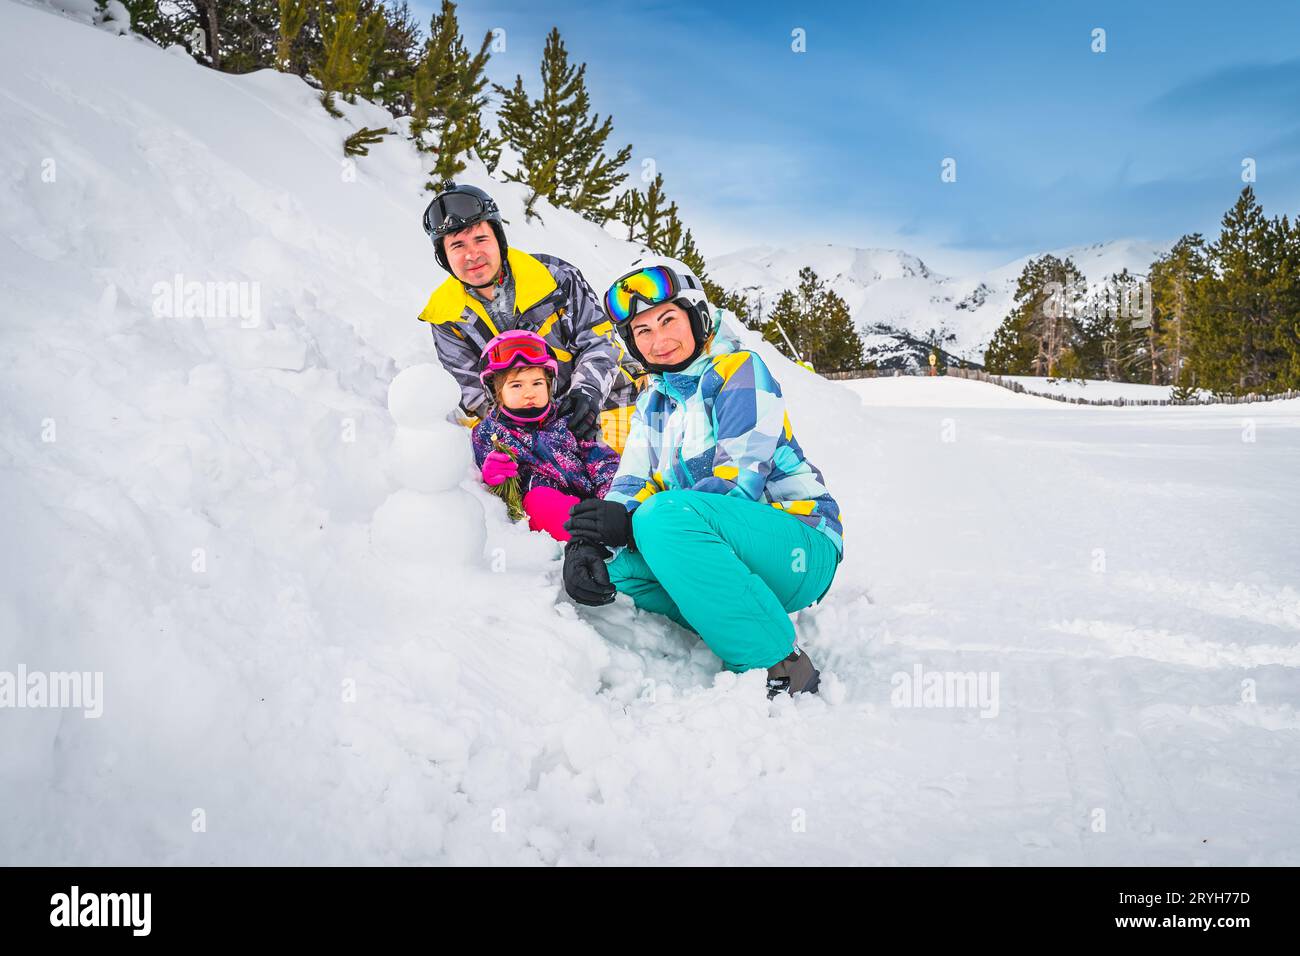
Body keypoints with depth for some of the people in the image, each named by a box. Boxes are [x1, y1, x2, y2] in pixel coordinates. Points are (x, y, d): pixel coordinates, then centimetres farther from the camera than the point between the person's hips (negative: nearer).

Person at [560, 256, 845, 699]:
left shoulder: (739, 370, -7)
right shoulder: (653, 402, 16)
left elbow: (740, 479, -19)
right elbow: (629, 487, 6)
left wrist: (631, 520, -27)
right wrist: (585, 542, -17)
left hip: (801, 545, -7)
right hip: (728, 555, 7)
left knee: (662, 516, -32)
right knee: (613, 561, -14)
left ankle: (780, 664, -27)